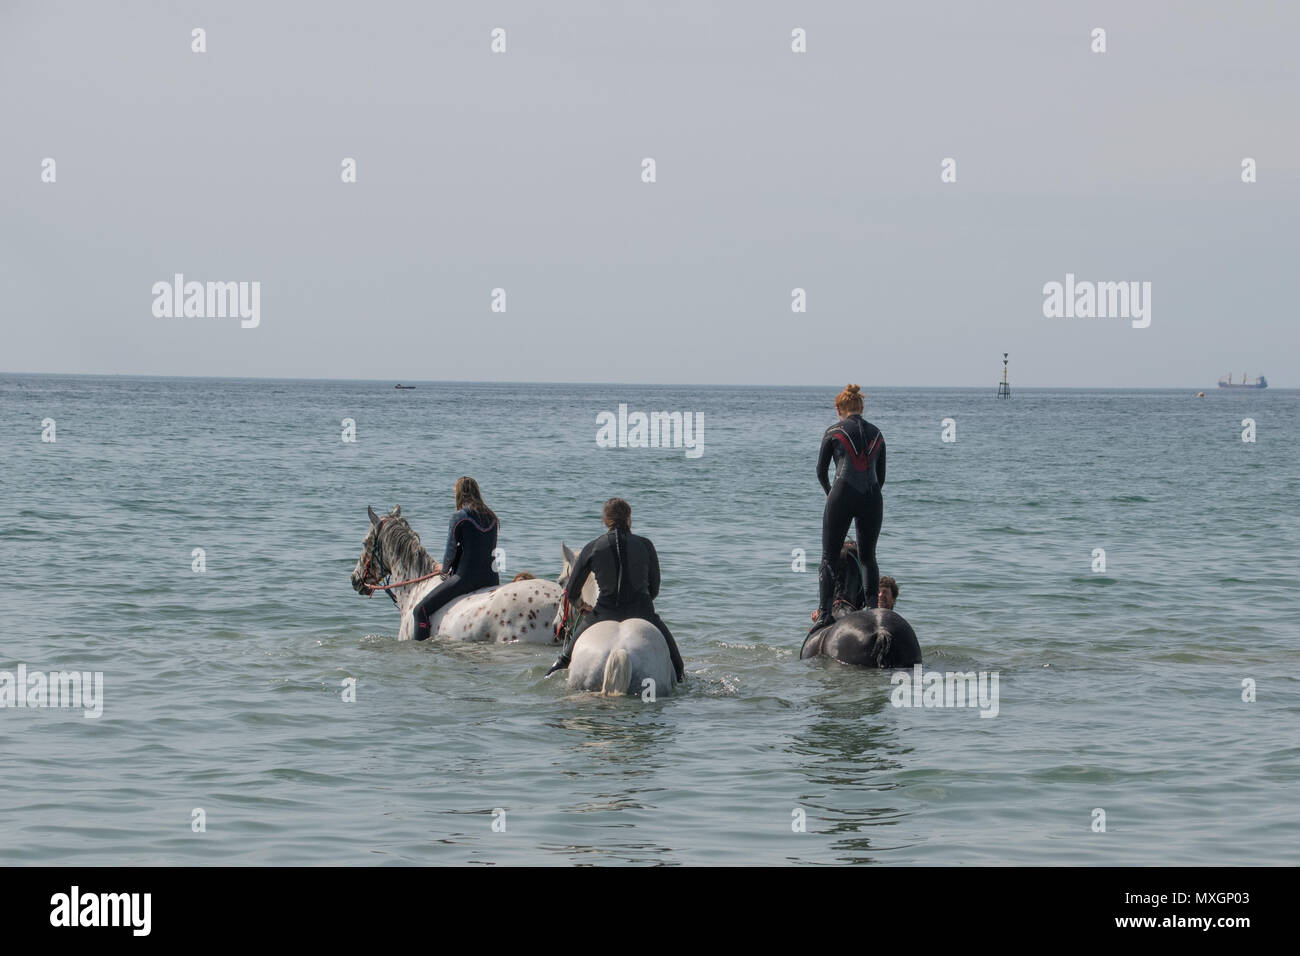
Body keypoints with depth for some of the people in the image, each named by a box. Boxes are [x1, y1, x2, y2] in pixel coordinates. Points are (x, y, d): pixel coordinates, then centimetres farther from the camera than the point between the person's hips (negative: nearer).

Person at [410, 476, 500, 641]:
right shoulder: (491, 517, 12)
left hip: (467, 577, -7)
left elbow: (451, 549, -3)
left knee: (421, 610, -3)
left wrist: (445, 568, 19)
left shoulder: (460, 516, -7)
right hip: (491, 578, 7)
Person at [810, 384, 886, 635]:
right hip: (872, 499, 3)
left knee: (829, 557, 3)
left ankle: (824, 612, -7)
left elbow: (821, 470, 10)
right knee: (868, 557, 17)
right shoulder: (876, 434, 14)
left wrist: (829, 492, 28)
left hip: (842, 496, -3)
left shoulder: (834, 432, 4)